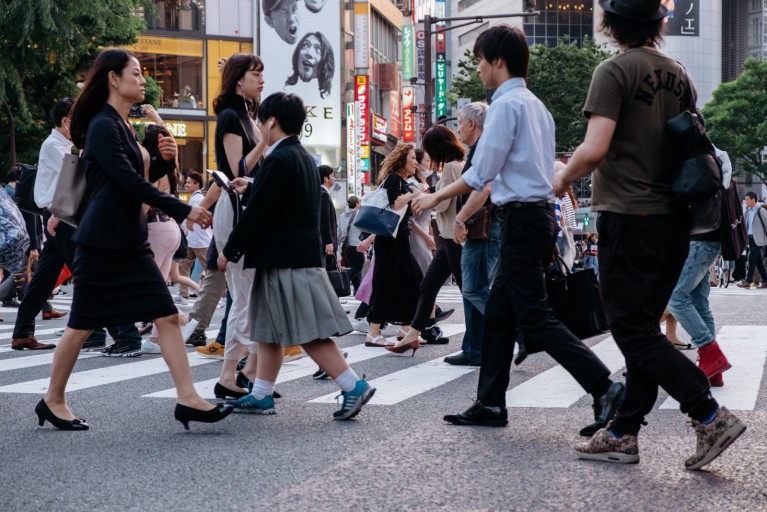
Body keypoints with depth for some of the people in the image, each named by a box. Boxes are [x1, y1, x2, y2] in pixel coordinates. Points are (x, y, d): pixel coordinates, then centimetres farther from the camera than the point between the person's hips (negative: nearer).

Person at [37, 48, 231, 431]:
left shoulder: (122, 126, 15)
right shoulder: (103, 126, -13)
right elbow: (129, 182, -20)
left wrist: (163, 160, 2)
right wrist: (184, 211, -18)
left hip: (131, 240, 8)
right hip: (101, 242, -8)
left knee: (167, 316, -2)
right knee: (82, 324, 3)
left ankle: (188, 399, -4)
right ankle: (53, 402, 18)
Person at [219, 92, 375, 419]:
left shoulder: (279, 160, -16)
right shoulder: (303, 157, 13)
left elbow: (258, 213, -17)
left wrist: (230, 251, -9)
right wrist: (250, 189, 29)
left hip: (286, 260, -10)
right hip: (302, 254, 10)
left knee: (308, 334, -9)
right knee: (268, 330, 15)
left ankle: (354, 387, -9)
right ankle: (260, 396, 20)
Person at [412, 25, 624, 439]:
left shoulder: (506, 105, -12)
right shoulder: (534, 105, 18)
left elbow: (481, 173, -14)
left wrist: (436, 198, -2)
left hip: (522, 220, -10)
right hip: (537, 215, 10)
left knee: (534, 318, -9)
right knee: (498, 314, 13)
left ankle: (604, 389, -14)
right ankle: (490, 404, 17)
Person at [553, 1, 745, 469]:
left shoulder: (616, 71, -11)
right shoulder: (680, 75, 11)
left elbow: (594, 149, -20)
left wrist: (564, 179, -2)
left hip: (629, 216, -8)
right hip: (674, 218, 8)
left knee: (633, 331, -3)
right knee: (644, 328, 12)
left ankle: (712, 417, -11)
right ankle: (623, 434, 16)